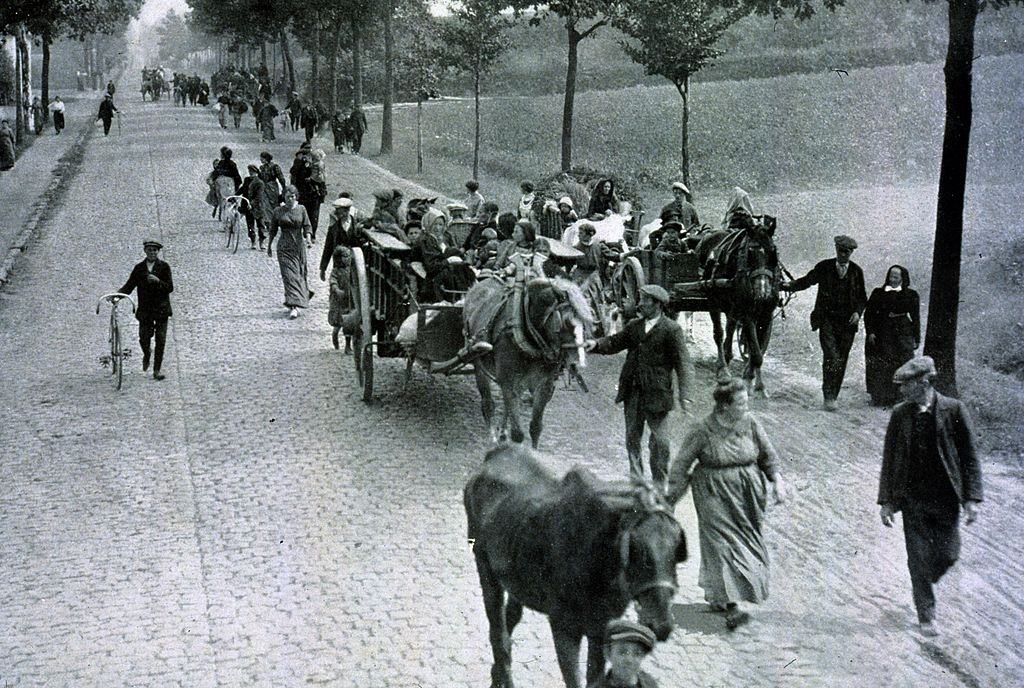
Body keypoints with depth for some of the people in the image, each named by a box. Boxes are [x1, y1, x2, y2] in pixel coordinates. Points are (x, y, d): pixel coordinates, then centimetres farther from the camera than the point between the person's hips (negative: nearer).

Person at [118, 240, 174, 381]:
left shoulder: (164, 267, 2)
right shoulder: (139, 268, 8)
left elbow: (170, 288, -5)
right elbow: (129, 286, 4)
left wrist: (158, 281, -22)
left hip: (161, 309, -1)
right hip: (145, 309, 1)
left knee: (160, 340, -4)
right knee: (144, 339, -4)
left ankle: (157, 370, 3)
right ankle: (146, 355, 31)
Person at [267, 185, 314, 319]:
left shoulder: (301, 209, 3)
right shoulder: (278, 211, 2)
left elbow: (307, 226, -1)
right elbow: (273, 230, 10)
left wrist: (308, 238, -19)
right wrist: (269, 245, 13)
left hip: (299, 246, 2)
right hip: (284, 248, -1)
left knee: (300, 274, 7)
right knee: (289, 275, -9)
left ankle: (293, 304, 25)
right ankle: (293, 307, -14)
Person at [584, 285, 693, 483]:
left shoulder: (671, 329, -8)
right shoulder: (634, 326, 11)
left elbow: (683, 364, -11)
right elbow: (615, 342, 17)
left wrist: (684, 395, -19)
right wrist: (596, 344, -6)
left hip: (656, 393, -6)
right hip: (632, 391, 6)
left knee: (659, 440, 1)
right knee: (632, 437, 11)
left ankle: (660, 482, 15)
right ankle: (636, 480, 23)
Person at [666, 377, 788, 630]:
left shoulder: (750, 423, -1)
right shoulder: (703, 431, -13)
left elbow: (768, 455, 10)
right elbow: (681, 464, -5)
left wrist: (777, 481, -3)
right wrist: (671, 497, -5)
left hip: (747, 496, 5)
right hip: (716, 497, -5)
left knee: (747, 545, 9)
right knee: (724, 544, -12)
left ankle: (716, 595, 27)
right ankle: (731, 606, -17)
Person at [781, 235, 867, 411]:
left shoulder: (857, 271, 7)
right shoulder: (824, 267, 2)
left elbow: (862, 297, 13)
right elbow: (806, 281, 4)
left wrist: (858, 312, -5)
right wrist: (788, 285, -14)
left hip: (847, 322, 3)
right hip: (827, 319, -2)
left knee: (841, 360, 5)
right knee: (831, 356, -17)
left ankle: (833, 397, 15)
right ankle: (828, 396, -15)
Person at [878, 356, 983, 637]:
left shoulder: (953, 410, -6)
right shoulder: (900, 414, 0)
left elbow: (969, 456, -2)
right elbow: (889, 459, 5)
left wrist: (972, 498, -7)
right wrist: (886, 501, 2)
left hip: (946, 497, -1)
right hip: (912, 498, 1)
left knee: (947, 555, 3)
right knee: (919, 558, 1)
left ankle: (924, 583, 35)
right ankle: (926, 616, 13)